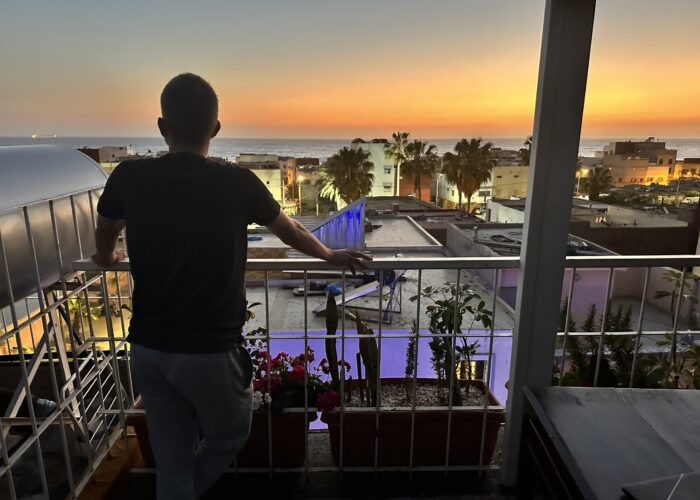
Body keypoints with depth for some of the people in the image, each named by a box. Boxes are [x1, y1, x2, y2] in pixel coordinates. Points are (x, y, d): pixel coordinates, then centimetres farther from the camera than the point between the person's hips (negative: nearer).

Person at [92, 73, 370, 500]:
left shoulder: (129, 178, -3)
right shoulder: (238, 183, -11)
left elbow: (105, 244, 17)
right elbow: (292, 233, 6)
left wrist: (107, 258, 42)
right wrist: (332, 256, 25)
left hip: (148, 349, 4)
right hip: (209, 351, -4)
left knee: (171, 460, 21)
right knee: (229, 437, 25)